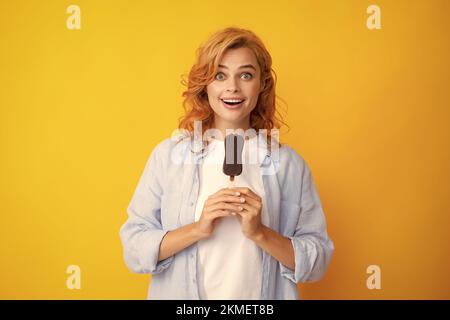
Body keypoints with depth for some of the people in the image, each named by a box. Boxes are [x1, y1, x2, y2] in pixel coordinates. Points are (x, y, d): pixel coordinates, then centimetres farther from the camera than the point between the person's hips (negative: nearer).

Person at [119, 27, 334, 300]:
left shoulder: (288, 163, -8)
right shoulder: (167, 155, -9)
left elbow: (318, 262, -7)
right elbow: (134, 250, -9)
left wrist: (259, 232, -21)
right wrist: (197, 229, -23)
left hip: (263, 297, 1)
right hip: (179, 293, 0)